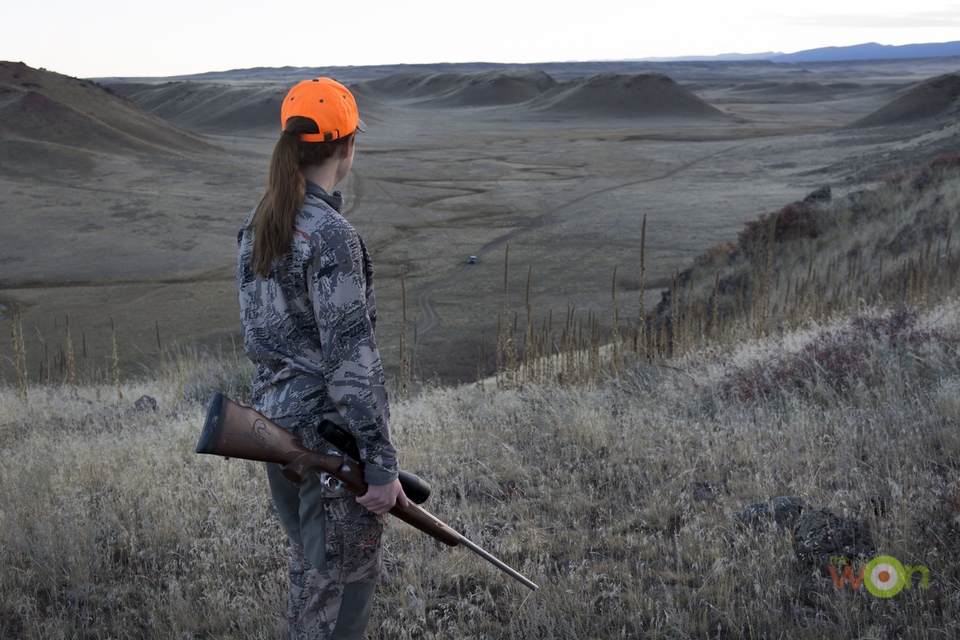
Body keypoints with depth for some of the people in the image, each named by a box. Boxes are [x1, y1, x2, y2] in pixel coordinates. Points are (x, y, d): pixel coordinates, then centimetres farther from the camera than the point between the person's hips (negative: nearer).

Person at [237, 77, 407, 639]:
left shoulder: (258, 225, 7)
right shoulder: (330, 235, -20)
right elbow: (349, 355, -23)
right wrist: (381, 462, -20)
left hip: (276, 416, 9)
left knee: (310, 571, 23)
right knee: (341, 593, 4)